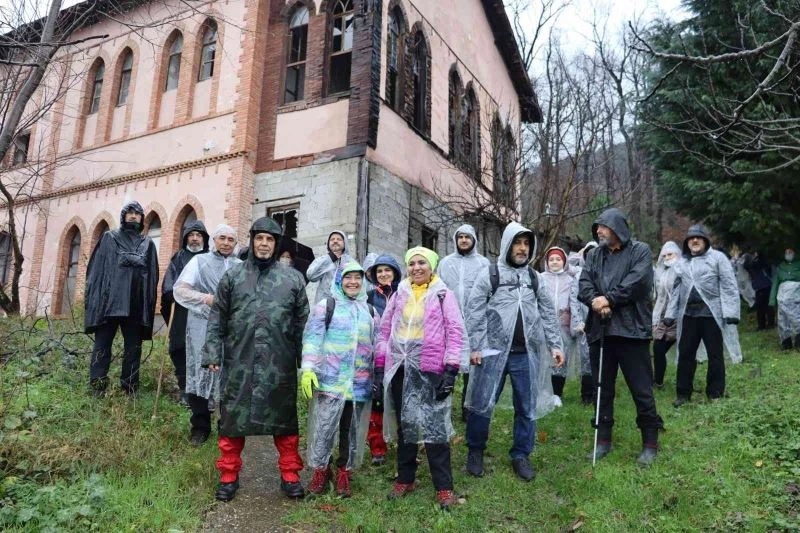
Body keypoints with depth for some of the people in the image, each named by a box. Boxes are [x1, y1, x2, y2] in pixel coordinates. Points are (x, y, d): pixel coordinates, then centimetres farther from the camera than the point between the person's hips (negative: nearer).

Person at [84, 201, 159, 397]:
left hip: (136, 303, 2)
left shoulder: (148, 244, 18)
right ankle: (97, 389, -3)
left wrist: (150, 304, 1)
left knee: (133, 347, 3)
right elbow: (96, 267, 6)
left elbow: (153, 275, 12)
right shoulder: (109, 238, 13)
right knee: (102, 345, -3)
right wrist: (92, 297, -5)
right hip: (109, 299, -2)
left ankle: (130, 389, 8)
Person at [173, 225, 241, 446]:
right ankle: (200, 426, 14)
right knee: (200, 372, 0)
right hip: (203, 325, -1)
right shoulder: (199, 261, 9)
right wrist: (206, 298, -13)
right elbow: (179, 289, 1)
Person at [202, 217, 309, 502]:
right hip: (239, 361, 0)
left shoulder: (293, 278, 7)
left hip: (280, 364, 0)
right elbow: (217, 319, 8)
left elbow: (302, 322, 8)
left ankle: (290, 475, 23)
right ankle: (229, 476, 24)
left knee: (284, 418, 9)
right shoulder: (232, 276, 8)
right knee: (232, 417, 7)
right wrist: (212, 353, -1)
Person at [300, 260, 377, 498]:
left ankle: (344, 472, 25)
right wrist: (308, 369, -16)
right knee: (324, 428, 0)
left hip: (359, 384, 4)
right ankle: (321, 470, 19)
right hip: (330, 380, -3)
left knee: (352, 430, 10)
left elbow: (376, 346, 18)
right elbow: (312, 338, -6)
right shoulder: (326, 306, 1)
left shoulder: (370, 311, 14)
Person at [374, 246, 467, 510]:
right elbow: (384, 332, 12)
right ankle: (405, 479, 28)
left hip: (431, 370, -4)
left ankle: (444, 487, 9)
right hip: (400, 369, 4)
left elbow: (455, 333, -3)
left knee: (435, 427, -3)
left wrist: (451, 370, -11)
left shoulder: (443, 294, 2)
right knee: (405, 426, 13)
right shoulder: (398, 295, 11)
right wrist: (379, 369, 7)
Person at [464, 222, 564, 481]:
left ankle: (521, 455, 26)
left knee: (526, 408, 9)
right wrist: (476, 347, -10)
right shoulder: (489, 274, -1)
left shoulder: (534, 277, 11)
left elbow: (548, 313, 14)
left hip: (526, 354, 4)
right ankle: (475, 452, 23)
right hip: (494, 352, -3)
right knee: (482, 405, 2)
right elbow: (474, 312, -5)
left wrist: (555, 345, 7)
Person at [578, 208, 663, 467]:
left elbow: (637, 281, -16)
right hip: (600, 330, 5)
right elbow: (584, 283, 2)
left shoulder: (640, 251, 0)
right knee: (602, 388, 13)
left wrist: (609, 298, -15)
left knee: (642, 390, 3)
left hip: (631, 329, -5)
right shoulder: (595, 255, 14)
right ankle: (603, 440, 25)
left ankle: (650, 443, 18)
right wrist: (595, 301, -17)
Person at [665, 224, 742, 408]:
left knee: (715, 355, 6)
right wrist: (669, 315, 12)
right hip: (689, 314, 4)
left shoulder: (717, 257, 1)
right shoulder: (681, 264, 15)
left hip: (712, 313, -4)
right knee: (685, 354, 7)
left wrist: (731, 313, -14)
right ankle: (683, 393, 17)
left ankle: (715, 394, 17)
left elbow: (729, 286, -6)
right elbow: (675, 291, 17)